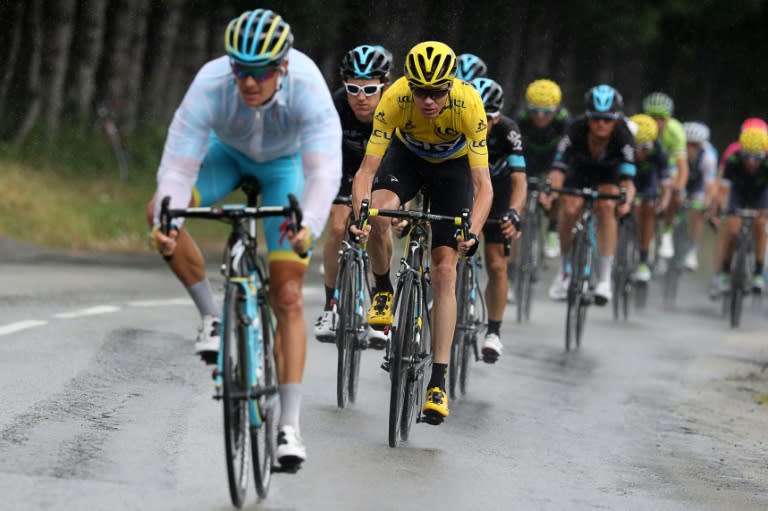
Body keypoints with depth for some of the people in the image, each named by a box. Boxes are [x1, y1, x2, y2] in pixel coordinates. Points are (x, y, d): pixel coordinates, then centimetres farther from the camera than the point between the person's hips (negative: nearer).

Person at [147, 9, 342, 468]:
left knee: (288, 297, -10)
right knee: (159, 213, -27)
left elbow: (324, 171, -48)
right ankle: (211, 316, -7)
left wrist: (309, 226, -66)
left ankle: (290, 424, -9)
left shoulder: (307, 87, -40)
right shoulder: (211, 85, -37)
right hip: (228, 152, 2)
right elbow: (178, 166, -39)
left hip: (286, 161, -2)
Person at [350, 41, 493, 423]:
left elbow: (482, 184, -37)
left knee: (444, 270, -10)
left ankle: (438, 381, -8)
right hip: (407, 154, 1)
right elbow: (367, 170, -32)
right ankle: (383, 292, -4)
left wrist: (472, 232, -54)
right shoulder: (395, 98, -34)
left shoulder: (469, 105, -36)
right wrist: (359, 213, -51)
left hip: (453, 165, -1)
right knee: (378, 212, -33)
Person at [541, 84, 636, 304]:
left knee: (606, 206, -29)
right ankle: (565, 272, 3)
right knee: (569, 210, -22)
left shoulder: (622, 137, -34)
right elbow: (558, 168, -37)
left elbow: (627, 178, -40)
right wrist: (550, 191, -57)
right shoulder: (576, 131, -33)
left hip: (609, 174, -1)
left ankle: (605, 279, -25)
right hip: (580, 170, 1)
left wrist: (627, 201, -61)